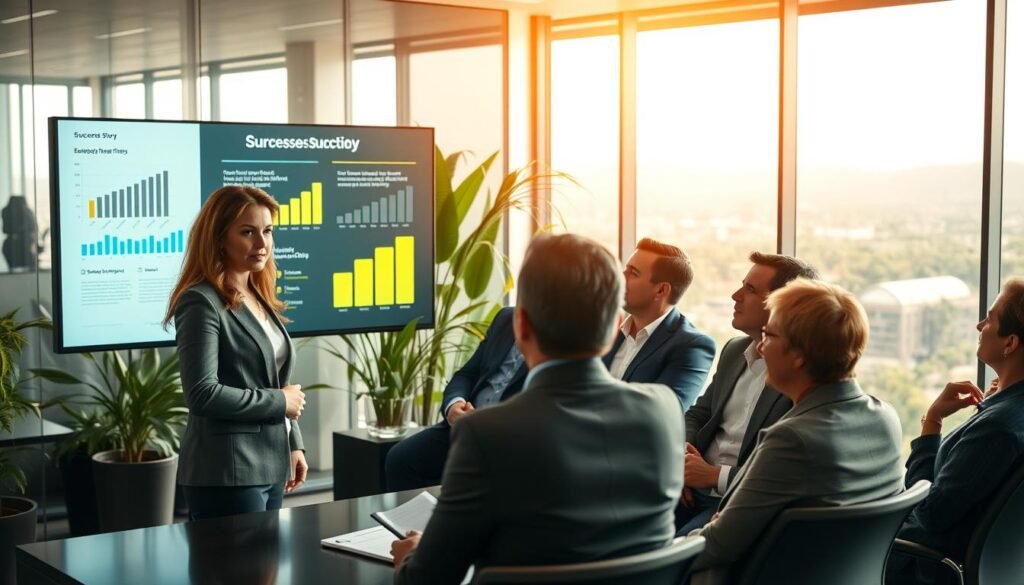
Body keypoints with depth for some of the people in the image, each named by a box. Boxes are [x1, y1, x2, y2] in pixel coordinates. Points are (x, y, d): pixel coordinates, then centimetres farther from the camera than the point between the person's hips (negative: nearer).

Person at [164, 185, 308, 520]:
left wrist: (293, 444, 12)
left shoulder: (260, 300, 13)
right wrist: (279, 402, -13)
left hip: (270, 467, 8)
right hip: (227, 474, -8)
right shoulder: (202, 303, -12)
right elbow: (203, 394, -21)